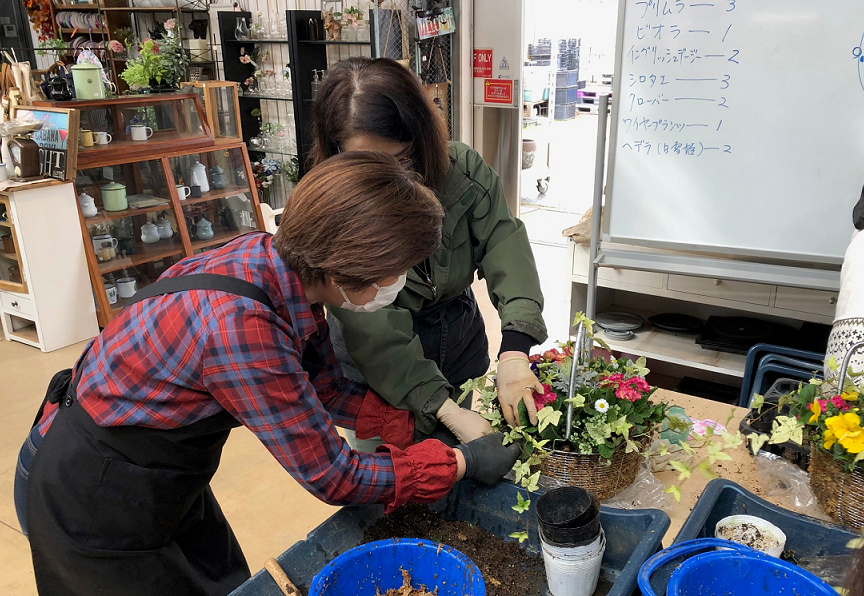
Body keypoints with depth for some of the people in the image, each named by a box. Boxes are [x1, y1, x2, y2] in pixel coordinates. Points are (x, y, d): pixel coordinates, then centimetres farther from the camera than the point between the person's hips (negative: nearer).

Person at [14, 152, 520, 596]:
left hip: (160, 473, 7)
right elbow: (333, 479, -26)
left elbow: (325, 385, 1)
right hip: (91, 504, -7)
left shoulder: (281, 261, -14)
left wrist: (417, 425, -5)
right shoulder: (238, 324, -38)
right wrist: (461, 462, -17)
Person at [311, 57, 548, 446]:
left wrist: (513, 351, -42)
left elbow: (505, 246, -27)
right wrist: (446, 410, -35)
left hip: (461, 335, 4)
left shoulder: (464, 169, -18)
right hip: (378, 368, -3)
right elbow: (372, 333, -30)